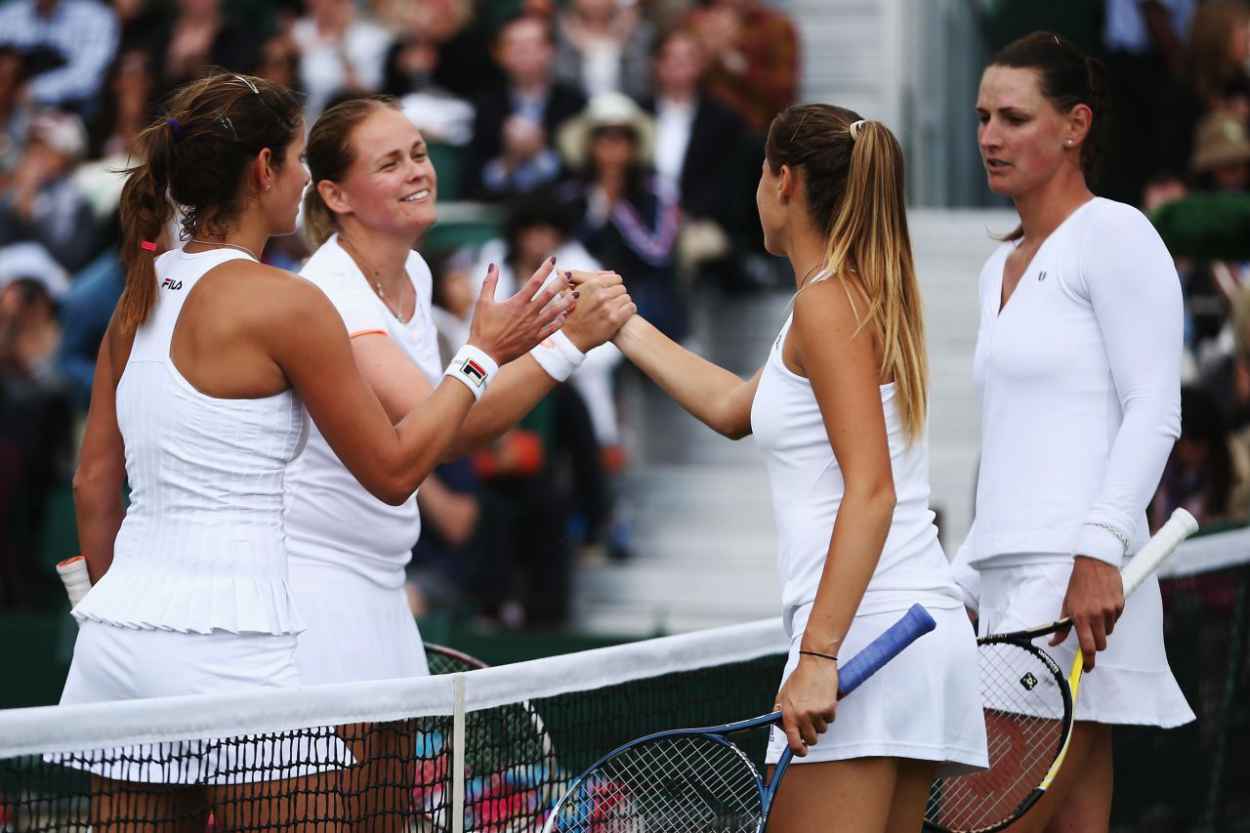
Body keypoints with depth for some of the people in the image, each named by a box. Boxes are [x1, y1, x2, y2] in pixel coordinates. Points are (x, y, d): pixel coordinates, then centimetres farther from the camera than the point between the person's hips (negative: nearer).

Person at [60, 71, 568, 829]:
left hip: (117, 637, 7)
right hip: (226, 645, -7)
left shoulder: (141, 296, 11)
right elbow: (393, 470, -2)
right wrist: (483, 354, 7)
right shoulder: (285, 302, -9)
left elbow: (94, 486, 15)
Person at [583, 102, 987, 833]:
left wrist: (818, 655, -23)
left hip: (865, 631, -10)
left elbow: (871, 488, -18)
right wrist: (622, 325, 40)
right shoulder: (869, 295, 20)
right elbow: (733, 408, 31)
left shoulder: (829, 301, -8)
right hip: (928, 629, 10)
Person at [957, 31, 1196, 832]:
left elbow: (1154, 415, -12)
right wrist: (971, 584, 19)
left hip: (1078, 584, -8)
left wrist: (1097, 554, -21)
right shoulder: (1002, 267, 22)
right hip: (1007, 579, 8)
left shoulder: (1114, 234, -4)